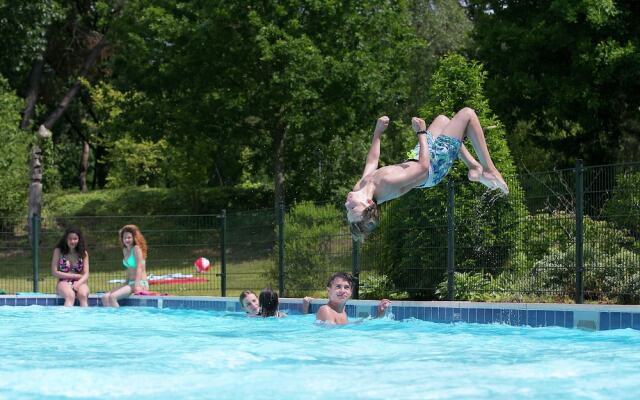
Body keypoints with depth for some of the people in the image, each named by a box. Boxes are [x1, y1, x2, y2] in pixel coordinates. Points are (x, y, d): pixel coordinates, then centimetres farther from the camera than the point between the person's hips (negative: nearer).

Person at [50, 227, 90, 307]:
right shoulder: (58, 251, 4)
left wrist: (78, 283, -20)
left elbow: (86, 274, 3)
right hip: (64, 283, -2)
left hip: (79, 282, 2)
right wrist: (75, 276, -6)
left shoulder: (83, 253, 9)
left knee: (83, 295, -34)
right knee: (70, 295, -37)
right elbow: (54, 272, -1)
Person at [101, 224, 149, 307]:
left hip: (141, 284, -9)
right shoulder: (125, 250, 14)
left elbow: (139, 267, -16)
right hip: (130, 283, 9)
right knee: (105, 297, -6)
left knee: (112, 297, -25)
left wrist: (136, 285, -23)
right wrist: (126, 283, 9)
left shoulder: (136, 249, -9)